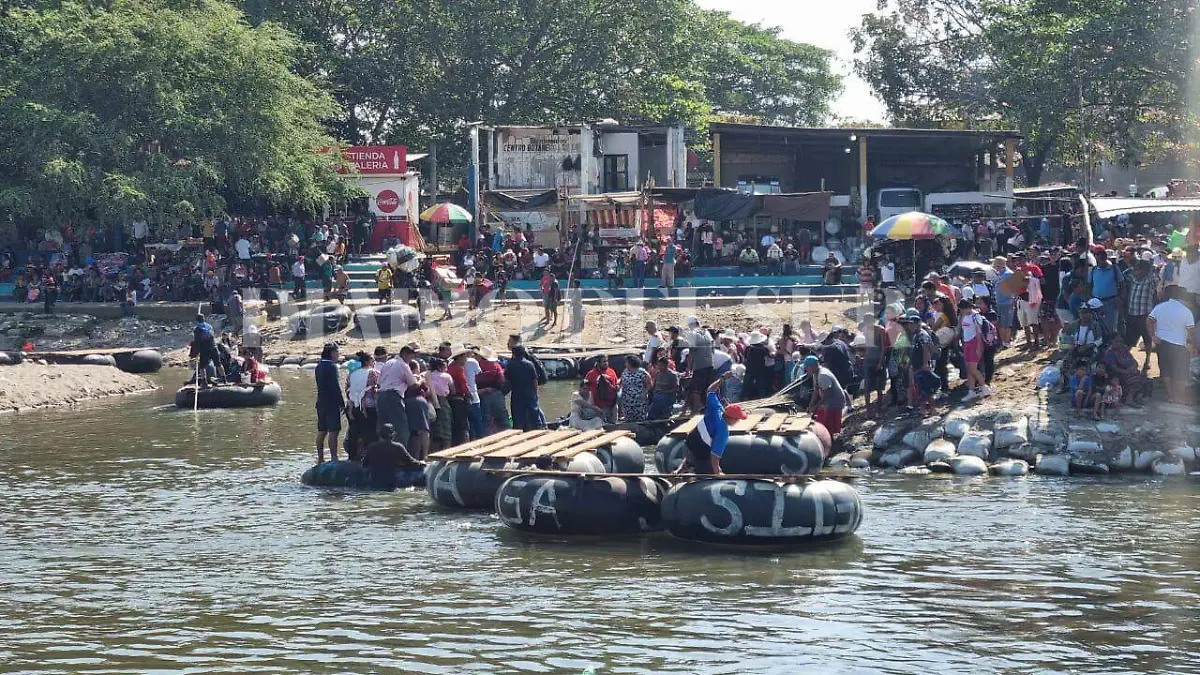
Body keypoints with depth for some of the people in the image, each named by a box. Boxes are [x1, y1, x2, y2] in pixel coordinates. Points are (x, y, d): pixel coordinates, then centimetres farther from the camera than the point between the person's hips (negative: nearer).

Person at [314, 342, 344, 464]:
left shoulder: (319, 366, 12)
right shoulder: (332, 366, -14)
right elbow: (336, 387, -17)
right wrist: (342, 403, -12)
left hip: (321, 402, 8)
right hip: (332, 403, -8)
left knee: (321, 431, 11)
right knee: (333, 431, -7)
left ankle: (320, 458, 15)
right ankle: (333, 458, -10)